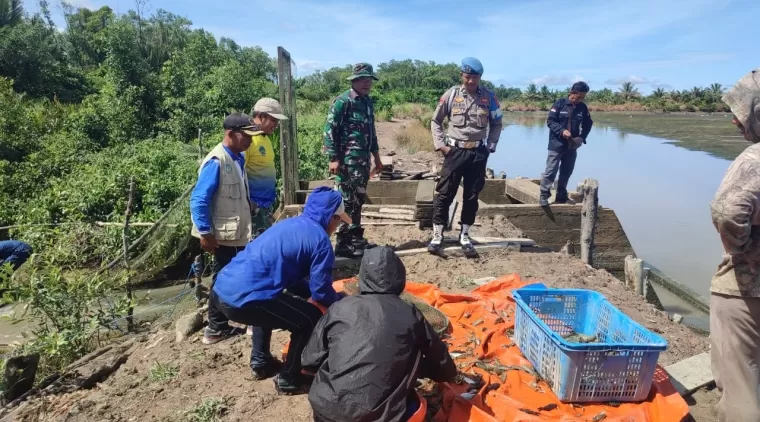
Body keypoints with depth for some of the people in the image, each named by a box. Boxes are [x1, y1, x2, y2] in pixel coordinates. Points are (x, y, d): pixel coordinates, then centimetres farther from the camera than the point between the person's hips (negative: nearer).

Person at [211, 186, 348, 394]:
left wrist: (310, 292, 28)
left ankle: (260, 362, 41)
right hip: (241, 299, -9)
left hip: (220, 290, 9)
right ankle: (288, 379, 16)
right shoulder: (319, 239, -3)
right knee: (311, 319, 5)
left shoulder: (290, 224, 22)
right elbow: (321, 292, -1)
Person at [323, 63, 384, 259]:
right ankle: (343, 244, 2)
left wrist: (377, 158, 22)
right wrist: (333, 159, -18)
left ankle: (356, 238, 25)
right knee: (346, 201, -5)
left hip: (363, 159, 8)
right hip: (347, 160, -8)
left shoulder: (368, 102, 15)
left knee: (358, 200, 14)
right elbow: (329, 130, -13)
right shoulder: (343, 101, -9)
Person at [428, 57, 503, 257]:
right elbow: (436, 121, 5)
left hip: (478, 153, 2)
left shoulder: (489, 97, 1)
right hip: (455, 151, -2)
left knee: (471, 196, 8)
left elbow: (496, 124, 12)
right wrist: (440, 145, -3)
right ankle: (437, 236, 7)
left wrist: (491, 146, 2)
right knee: (444, 194, -2)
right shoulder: (452, 94, -2)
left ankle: (465, 236, 19)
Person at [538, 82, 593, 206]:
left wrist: (582, 137, -5)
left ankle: (561, 196, 22)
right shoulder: (560, 103, -8)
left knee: (566, 172, 11)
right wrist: (562, 131, -23)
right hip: (557, 144, -4)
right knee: (551, 170, -6)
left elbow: (588, 124, 12)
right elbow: (550, 121, -9)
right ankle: (544, 195, 2)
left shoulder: (583, 107, 3)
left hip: (572, 146, 5)